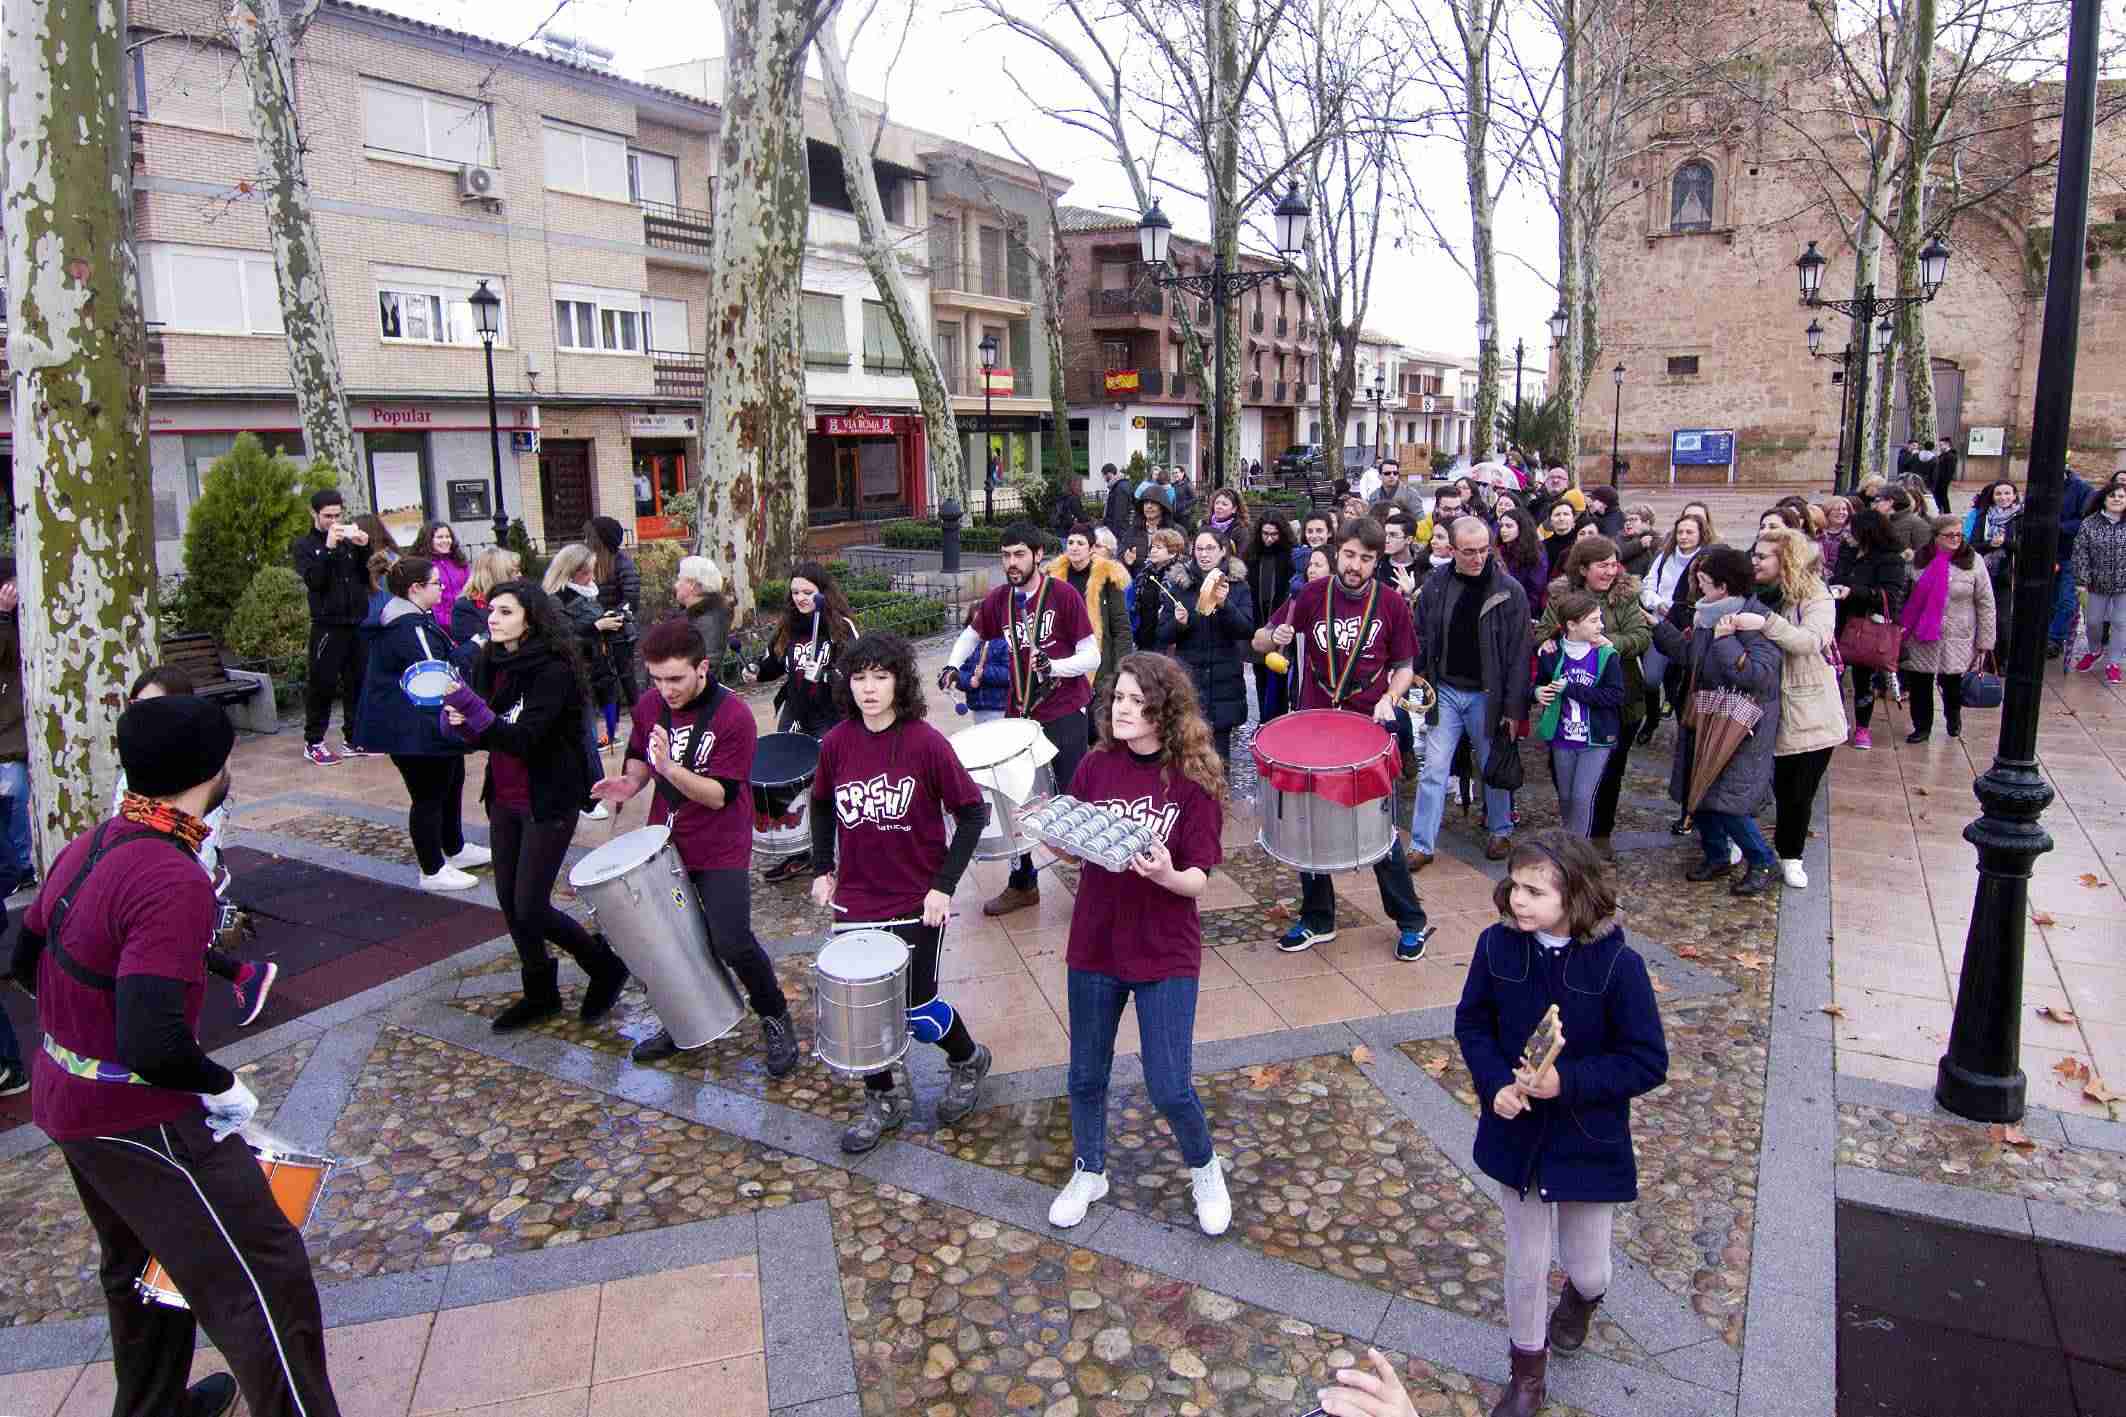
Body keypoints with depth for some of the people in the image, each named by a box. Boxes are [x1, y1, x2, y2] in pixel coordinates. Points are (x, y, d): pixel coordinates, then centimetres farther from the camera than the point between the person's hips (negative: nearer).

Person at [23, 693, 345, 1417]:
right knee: (262, 1280, -3)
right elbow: (154, 1045, -34)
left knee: (140, 1265, 28)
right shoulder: (175, 883, -29)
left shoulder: (88, 847, -1)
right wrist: (222, 1085, -17)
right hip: (137, 1115, -10)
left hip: (64, 1099, 10)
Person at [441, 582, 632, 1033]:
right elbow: (481, 733, 8)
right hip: (504, 799, 7)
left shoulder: (553, 670, -18)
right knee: (509, 901, 12)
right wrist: (455, 719, -14)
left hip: (548, 802, -7)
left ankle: (606, 964, 18)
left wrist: (467, 706, -35)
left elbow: (523, 738, -26)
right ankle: (540, 993, 30)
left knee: (531, 908, -5)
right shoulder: (488, 663, 3)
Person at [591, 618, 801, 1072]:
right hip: (664, 842, 6)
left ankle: (775, 1018, 11)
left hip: (719, 850, -6)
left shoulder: (734, 717, -19)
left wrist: (670, 768, -35)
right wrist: (630, 782, -6)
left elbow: (720, 795, -21)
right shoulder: (649, 706, -1)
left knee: (731, 942, -14)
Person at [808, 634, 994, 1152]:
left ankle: (968, 1061, 37)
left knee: (917, 1011, 5)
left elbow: (971, 813, -10)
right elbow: (822, 806, 14)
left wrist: (944, 886, -13)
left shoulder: (926, 743, -16)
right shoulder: (836, 742, -4)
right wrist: (822, 869, 7)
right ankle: (885, 1099, 32)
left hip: (916, 902, -4)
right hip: (855, 900, 4)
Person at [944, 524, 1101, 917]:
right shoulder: (998, 600, 3)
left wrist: (1053, 666, -28)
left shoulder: (1064, 595, -11)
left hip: (1064, 713, -5)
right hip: (1019, 713, 5)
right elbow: (971, 634, 22)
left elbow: (1091, 656, -11)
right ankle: (1022, 883, 25)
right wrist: (952, 666, 3)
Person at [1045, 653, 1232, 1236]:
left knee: (1169, 1088, 0)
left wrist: (1166, 875, -33)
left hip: (1165, 953, -3)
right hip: (1095, 945, 3)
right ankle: (1088, 1172, 41)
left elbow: (1199, 880, -13)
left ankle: (1205, 1169, 32)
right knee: (1086, 1075, 15)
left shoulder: (1193, 780, -12)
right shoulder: (1095, 766, -4)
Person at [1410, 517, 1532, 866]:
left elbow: (1518, 653, -8)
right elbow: (1421, 638, 6)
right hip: (1445, 691, 2)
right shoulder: (1436, 584, -3)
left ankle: (1501, 831, 35)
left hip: (1486, 695, -1)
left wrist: (1514, 707, -10)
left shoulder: (1509, 591, -10)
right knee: (1433, 769, 2)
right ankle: (1422, 844, 9)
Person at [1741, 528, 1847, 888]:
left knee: (1800, 791, 8)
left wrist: (1766, 623, -36)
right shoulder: (1756, 597, 5)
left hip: (1809, 714, -2)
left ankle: (1790, 856, 25)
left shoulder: (1817, 598, -8)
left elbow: (1811, 642, -25)